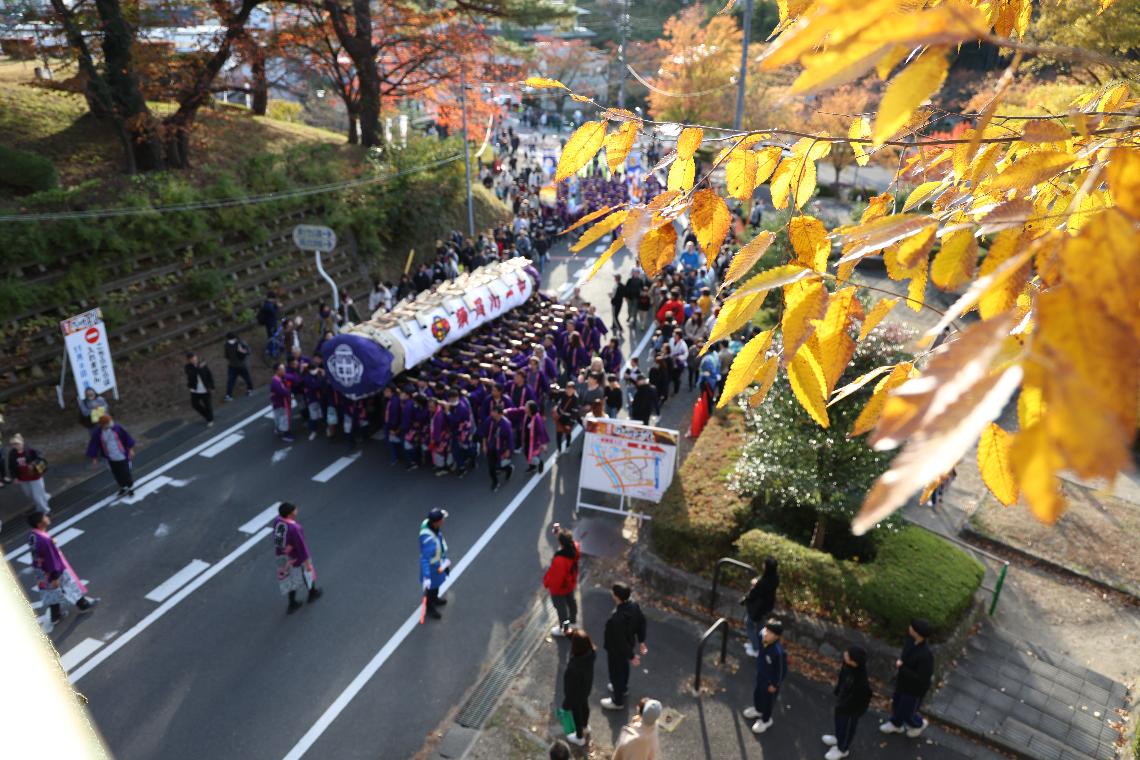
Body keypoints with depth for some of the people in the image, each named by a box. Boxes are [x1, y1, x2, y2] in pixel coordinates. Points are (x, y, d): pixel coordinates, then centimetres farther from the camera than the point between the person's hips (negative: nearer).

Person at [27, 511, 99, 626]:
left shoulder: (32, 537, -7)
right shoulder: (45, 540, -35)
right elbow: (51, 559, -28)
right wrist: (55, 577, -20)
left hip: (41, 571, 8)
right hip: (54, 571, -8)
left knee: (53, 592, 22)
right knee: (70, 585, 15)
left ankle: (56, 615, 36)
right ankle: (83, 604, 35)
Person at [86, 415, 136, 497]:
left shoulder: (117, 427, -19)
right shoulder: (97, 432, -16)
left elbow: (127, 437, -8)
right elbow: (94, 444, -4)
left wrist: (131, 450, -4)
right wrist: (94, 458, 1)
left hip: (122, 456, -2)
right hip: (111, 457, 2)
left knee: (125, 472, 3)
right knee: (116, 473, 15)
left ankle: (130, 487, 28)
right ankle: (122, 487, 40)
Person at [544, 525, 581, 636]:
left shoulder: (559, 560, -45)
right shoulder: (575, 548, -26)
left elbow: (553, 576, -27)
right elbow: (568, 540, 0)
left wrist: (546, 582, -8)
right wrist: (560, 532, -11)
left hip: (559, 588, -7)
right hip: (570, 583, 7)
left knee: (561, 607, 20)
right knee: (571, 601, 32)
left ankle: (564, 629, 43)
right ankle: (573, 621, 58)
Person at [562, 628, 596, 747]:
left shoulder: (574, 668, -45)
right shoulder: (591, 653, -29)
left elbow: (571, 689, -28)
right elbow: (583, 642, 0)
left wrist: (566, 704, -12)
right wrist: (571, 635, -10)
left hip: (576, 693, -6)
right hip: (587, 687, 6)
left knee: (576, 713, 24)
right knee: (584, 706, 35)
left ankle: (580, 738, 52)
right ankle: (585, 726, 65)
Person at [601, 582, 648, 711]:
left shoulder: (616, 619, -44)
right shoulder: (634, 606, -20)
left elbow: (621, 641, -32)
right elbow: (642, 622, -3)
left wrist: (631, 656, -16)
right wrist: (641, 641, 10)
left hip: (616, 650, -7)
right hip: (629, 643, 7)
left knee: (616, 673, 19)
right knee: (624, 666, 33)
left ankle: (618, 701, 43)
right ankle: (623, 687, 60)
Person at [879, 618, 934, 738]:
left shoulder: (926, 655, -40)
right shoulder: (912, 640, -17)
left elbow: (920, 679, -33)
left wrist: (902, 668, -30)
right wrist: (900, 661, -4)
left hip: (915, 689, -7)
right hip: (903, 682, 7)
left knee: (906, 713, 17)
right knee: (896, 703, 27)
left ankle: (919, 724, 49)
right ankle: (896, 725, 55)